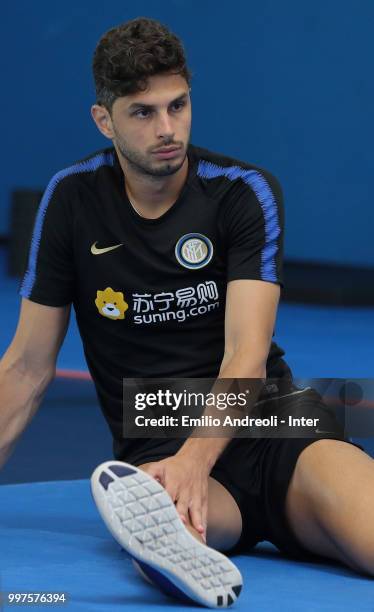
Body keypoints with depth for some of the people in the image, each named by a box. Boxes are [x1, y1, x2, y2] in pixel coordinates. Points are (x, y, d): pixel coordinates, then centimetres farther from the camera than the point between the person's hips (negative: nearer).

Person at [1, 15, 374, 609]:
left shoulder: (246, 192, -1)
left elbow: (247, 354, -12)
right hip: (156, 449, -1)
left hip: (266, 420, 1)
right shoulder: (72, 199, 5)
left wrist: (195, 460, -31)